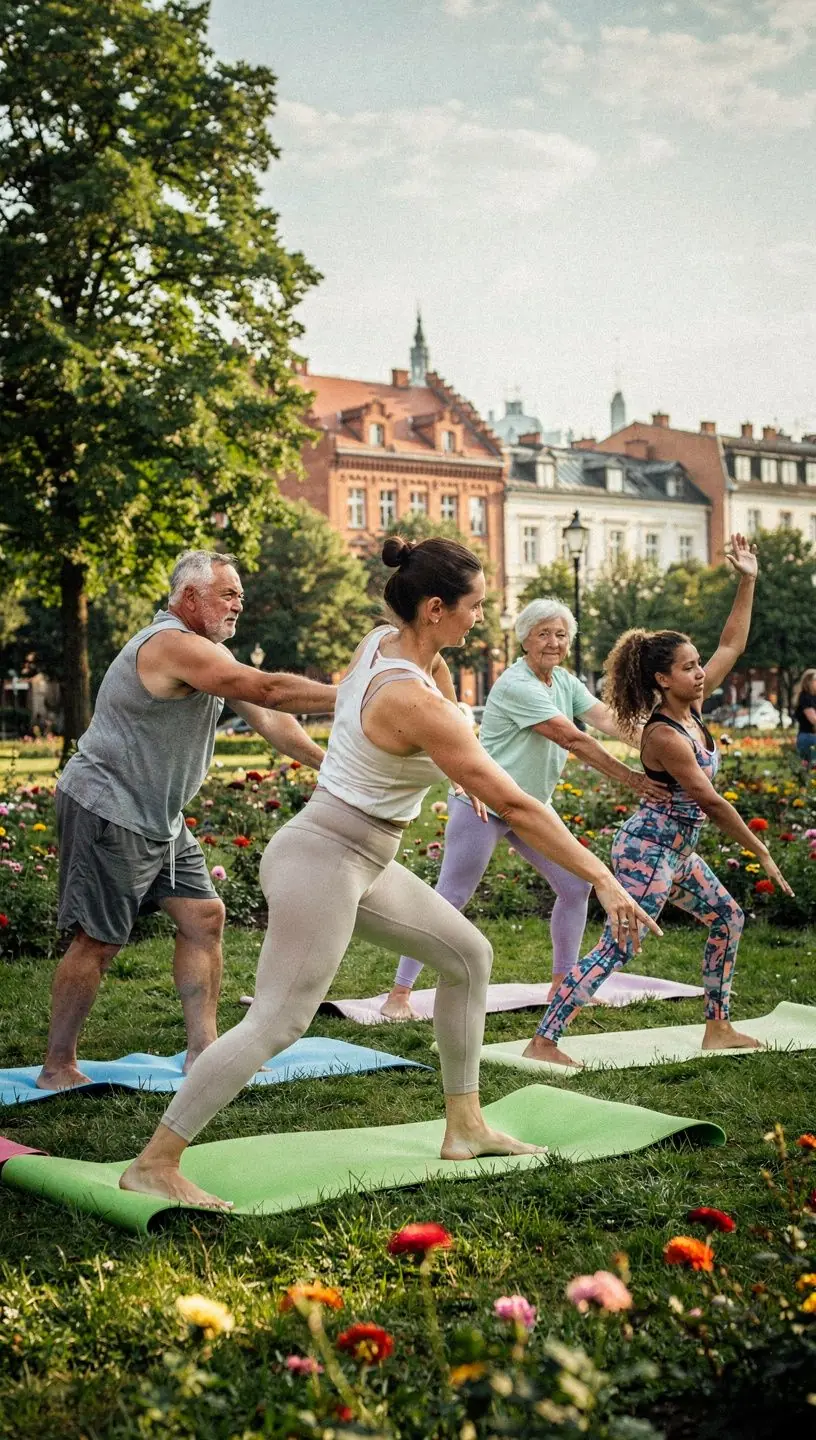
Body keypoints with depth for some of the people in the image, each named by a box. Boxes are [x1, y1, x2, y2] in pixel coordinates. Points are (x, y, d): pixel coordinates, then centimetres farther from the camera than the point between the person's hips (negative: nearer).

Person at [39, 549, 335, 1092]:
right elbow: (269, 690, -27)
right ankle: (57, 1068, 7)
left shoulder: (212, 652, 12)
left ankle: (203, 1051, 11)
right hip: (106, 809, -10)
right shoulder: (174, 645, -21)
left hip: (158, 818, 10)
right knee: (99, 941, -5)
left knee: (204, 916, 5)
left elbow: (266, 719, 12)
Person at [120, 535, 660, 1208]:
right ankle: (154, 1163, -2)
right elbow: (514, 805, -24)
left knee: (468, 955, 14)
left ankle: (464, 1126, 23)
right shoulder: (414, 701, -25)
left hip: (362, 864, 10)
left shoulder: (381, 641, 1)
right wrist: (603, 880, -20)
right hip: (323, 859, -10)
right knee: (277, 1023, -9)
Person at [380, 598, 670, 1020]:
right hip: (483, 804, -9)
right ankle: (398, 995, -2)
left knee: (576, 886, 8)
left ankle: (563, 985, 22)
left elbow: (608, 720, -8)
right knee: (449, 898, -8)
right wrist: (631, 779, -25)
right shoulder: (516, 685, -21)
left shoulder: (565, 682, 6)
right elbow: (572, 740, -25)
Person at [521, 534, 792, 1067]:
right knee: (617, 948, -14)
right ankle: (543, 1042, -14)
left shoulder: (691, 708, 3)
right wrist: (761, 851, -15)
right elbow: (711, 802, -21)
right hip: (648, 850, -10)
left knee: (728, 919, 20)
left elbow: (732, 645, 10)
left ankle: (718, 1028, 29)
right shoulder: (664, 735, -22)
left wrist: (748, 582, 5)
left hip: (678, 852, 10)